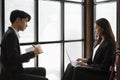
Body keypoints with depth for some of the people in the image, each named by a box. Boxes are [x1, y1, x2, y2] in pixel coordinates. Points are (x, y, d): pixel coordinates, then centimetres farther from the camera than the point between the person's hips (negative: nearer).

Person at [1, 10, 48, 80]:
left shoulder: (11, 33, 10)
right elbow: (14, 59, -26)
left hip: (15, 71, 10)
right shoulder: (11, 35, -19)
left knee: (42, 71, 19)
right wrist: (33, 53, -16)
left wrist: (30, 54, 4)